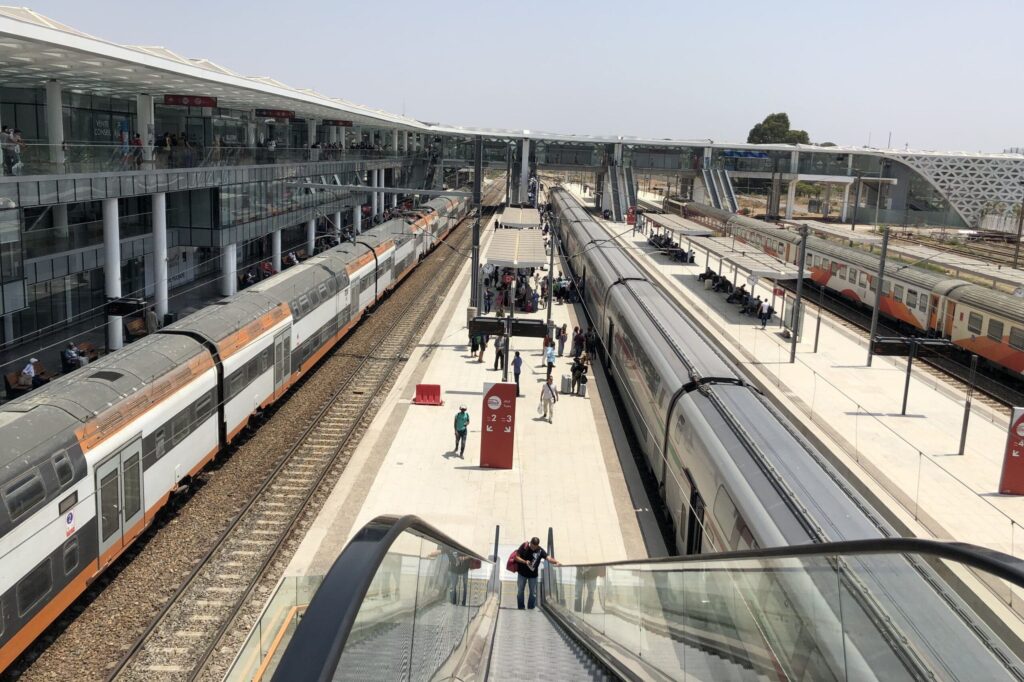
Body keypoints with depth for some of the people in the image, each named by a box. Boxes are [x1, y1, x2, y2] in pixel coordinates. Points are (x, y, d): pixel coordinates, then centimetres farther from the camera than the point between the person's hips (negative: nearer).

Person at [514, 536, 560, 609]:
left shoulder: (540, 550, -15)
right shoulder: (524, 546, -15)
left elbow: (548, 558, -27)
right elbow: (517, 557, -12)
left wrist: (555, 562, -47)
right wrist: (525, 561, -29)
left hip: (533, 574, 1)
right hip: (522, 573, -1)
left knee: (533, 593, 7)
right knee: (520, 591, 8)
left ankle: (531, 609, 22)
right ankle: (521, 608, 22)